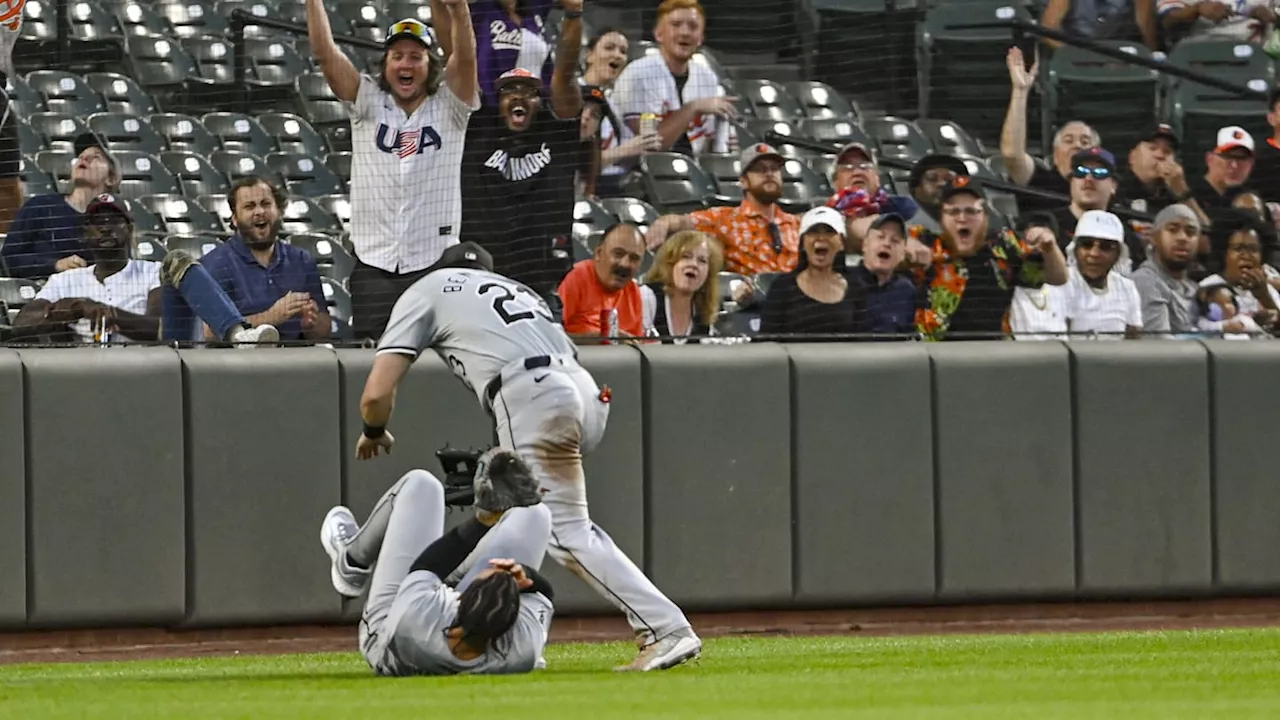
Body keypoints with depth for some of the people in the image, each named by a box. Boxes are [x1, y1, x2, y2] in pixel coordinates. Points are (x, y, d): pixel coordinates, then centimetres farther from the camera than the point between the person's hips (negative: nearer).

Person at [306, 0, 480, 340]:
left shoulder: (448, 106, 5)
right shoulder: (367, 103, 9)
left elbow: (465, 56, -11)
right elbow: (325, 53, -1)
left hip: (435, 265, -1)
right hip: (374, 268, 1)